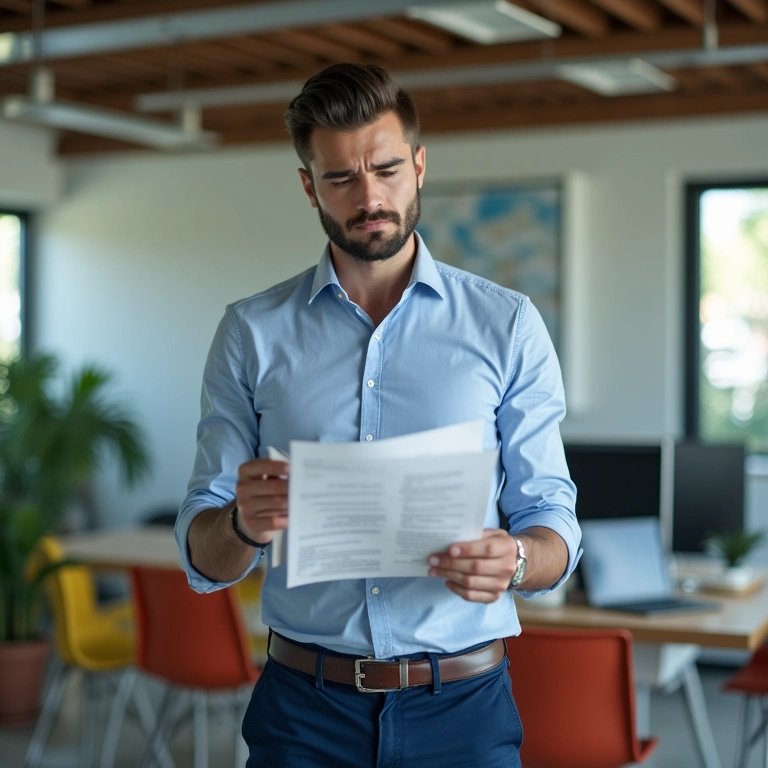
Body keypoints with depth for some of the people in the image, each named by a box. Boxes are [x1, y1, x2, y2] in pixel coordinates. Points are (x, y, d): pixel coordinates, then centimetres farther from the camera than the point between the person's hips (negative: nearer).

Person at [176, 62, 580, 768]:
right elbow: (204, 561, 1)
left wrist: (514, 560, -23)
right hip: (303, 708, 1)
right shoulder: (251, 333, 2)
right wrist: (244, 525, -22)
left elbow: (553, 521, 0)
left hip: (462, 706, 0)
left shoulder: (508, 325, 1)